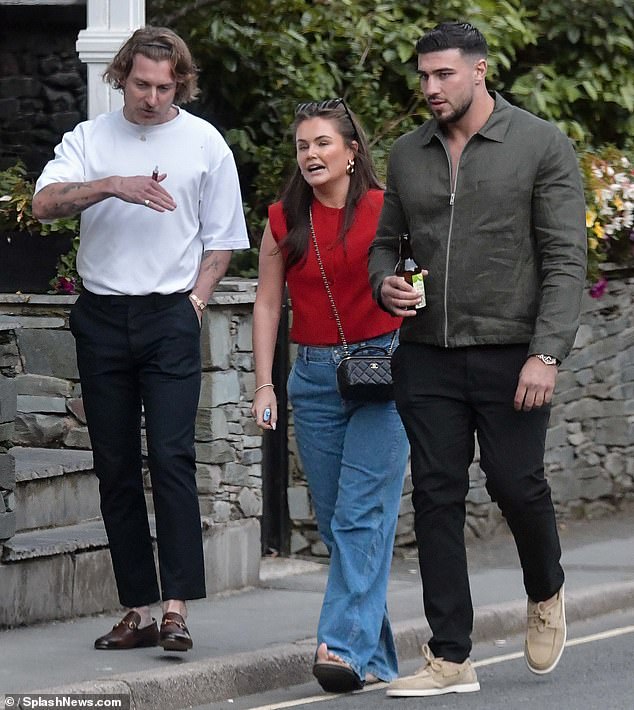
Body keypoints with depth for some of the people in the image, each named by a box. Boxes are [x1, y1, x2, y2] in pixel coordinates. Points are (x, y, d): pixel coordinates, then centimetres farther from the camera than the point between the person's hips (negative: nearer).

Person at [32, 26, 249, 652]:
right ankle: (137, 611, 7)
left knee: (171, 458, -13)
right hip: (101, 317, 2)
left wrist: (196, 299, -1)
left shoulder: (204, 143, 6)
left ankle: (176, 608, -17)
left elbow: (221, 238, 11)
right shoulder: (90, 139, 8)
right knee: (115, 467, 3)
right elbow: (45, 201, -10)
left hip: (170, 317, -2)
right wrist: (113, 187, -23)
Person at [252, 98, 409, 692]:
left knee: (361, 515, -13)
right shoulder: (284, 220, 7)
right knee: (334, 521, 5)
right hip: (315, 376, 4)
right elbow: (267, 304, 10)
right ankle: (377, 656, 12)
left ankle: (345, 646, -19)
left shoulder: (387, 212, -3)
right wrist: (264, 385, 5)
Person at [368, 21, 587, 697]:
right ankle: (450, 658, 5)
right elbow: (384, 240, 22)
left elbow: (565, 259, -6)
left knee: (516, 484, -6)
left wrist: (545, 354, -15)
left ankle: (546, 595, 27)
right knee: (436, 497, 0)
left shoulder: (541, 146, -3)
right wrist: (384, 284, -2)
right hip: (427, 356, 4)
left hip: (511, 354, -4)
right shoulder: (407, 154, 11)